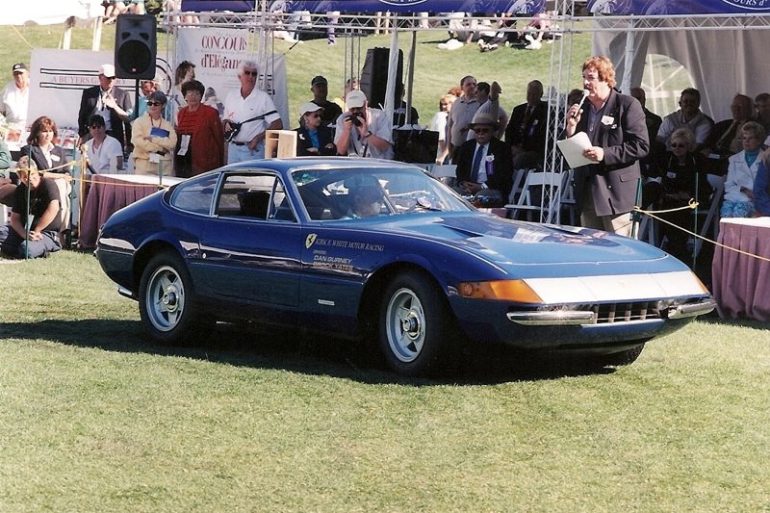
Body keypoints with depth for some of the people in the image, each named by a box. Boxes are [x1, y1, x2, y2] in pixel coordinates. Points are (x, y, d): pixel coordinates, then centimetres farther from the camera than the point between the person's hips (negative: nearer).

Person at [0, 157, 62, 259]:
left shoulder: (48, 184, -13)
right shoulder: (20, 190, 6)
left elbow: (54, 209, -29)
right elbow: (15, 217, 4)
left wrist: (36, 231, -23)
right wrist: (24, 234, -18)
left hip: (47, 233, -6)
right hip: (24, 230, 6)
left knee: (27, 249, -35)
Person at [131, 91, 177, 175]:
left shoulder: (168, 125, 14)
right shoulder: (139, 122, 8)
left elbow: (172, 143, -1)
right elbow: (138, 141, -6)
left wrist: (153, 139, -11)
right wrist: (160, 148, -7)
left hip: (165, 165, 2)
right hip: (144, 164, -2)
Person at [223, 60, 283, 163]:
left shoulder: (263, 98, -3)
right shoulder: (231, 97, 11)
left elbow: (277, 125, -8)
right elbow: (225, 120, 22)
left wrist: (258, 138, -15)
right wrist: (226, 124, -3)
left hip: (253, 149, -5)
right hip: (233, 147, 5)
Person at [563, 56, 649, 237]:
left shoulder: (627, 105, -5)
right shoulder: (580, 108, 14)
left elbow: (641, 146, -11)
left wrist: (605, 154, -19)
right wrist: (571, 127, -3)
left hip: (615, 194, -6)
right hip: (587, 193, 6)